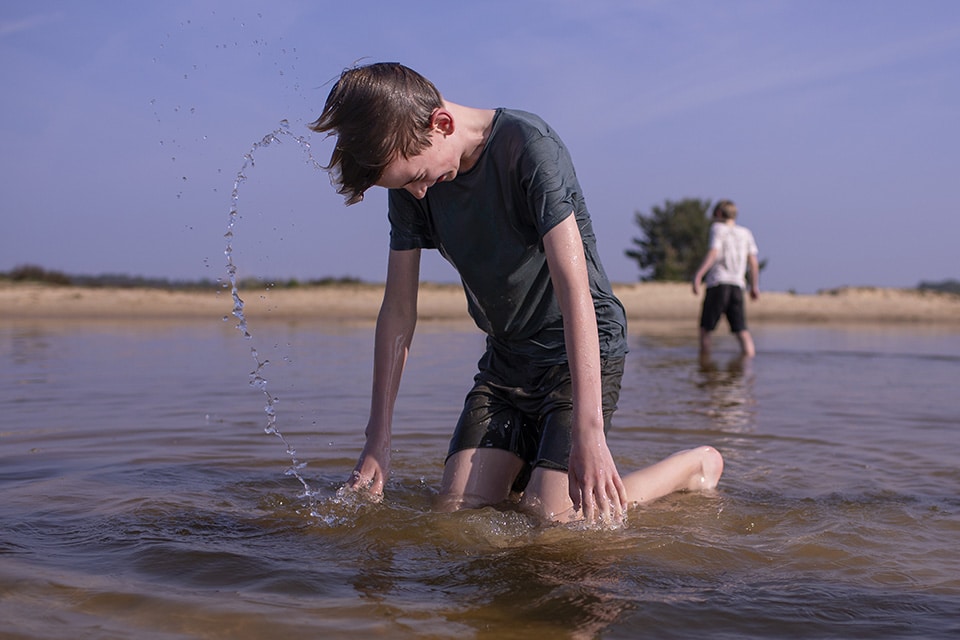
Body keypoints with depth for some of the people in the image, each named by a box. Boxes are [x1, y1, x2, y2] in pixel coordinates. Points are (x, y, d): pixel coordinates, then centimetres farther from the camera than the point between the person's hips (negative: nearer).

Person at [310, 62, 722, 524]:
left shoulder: (527, 145, -23)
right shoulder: (409, 180, -4)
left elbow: (574, 286, -30)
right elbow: (398, 310, 0)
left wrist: (589, 430, -36)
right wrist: (377, 441, -3)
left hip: (584, 349, -5)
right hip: (506, 357, 6)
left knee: (550, 519, -17)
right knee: (457, 507, -9)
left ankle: (695, 467, 5)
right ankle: (528, 469, 21)